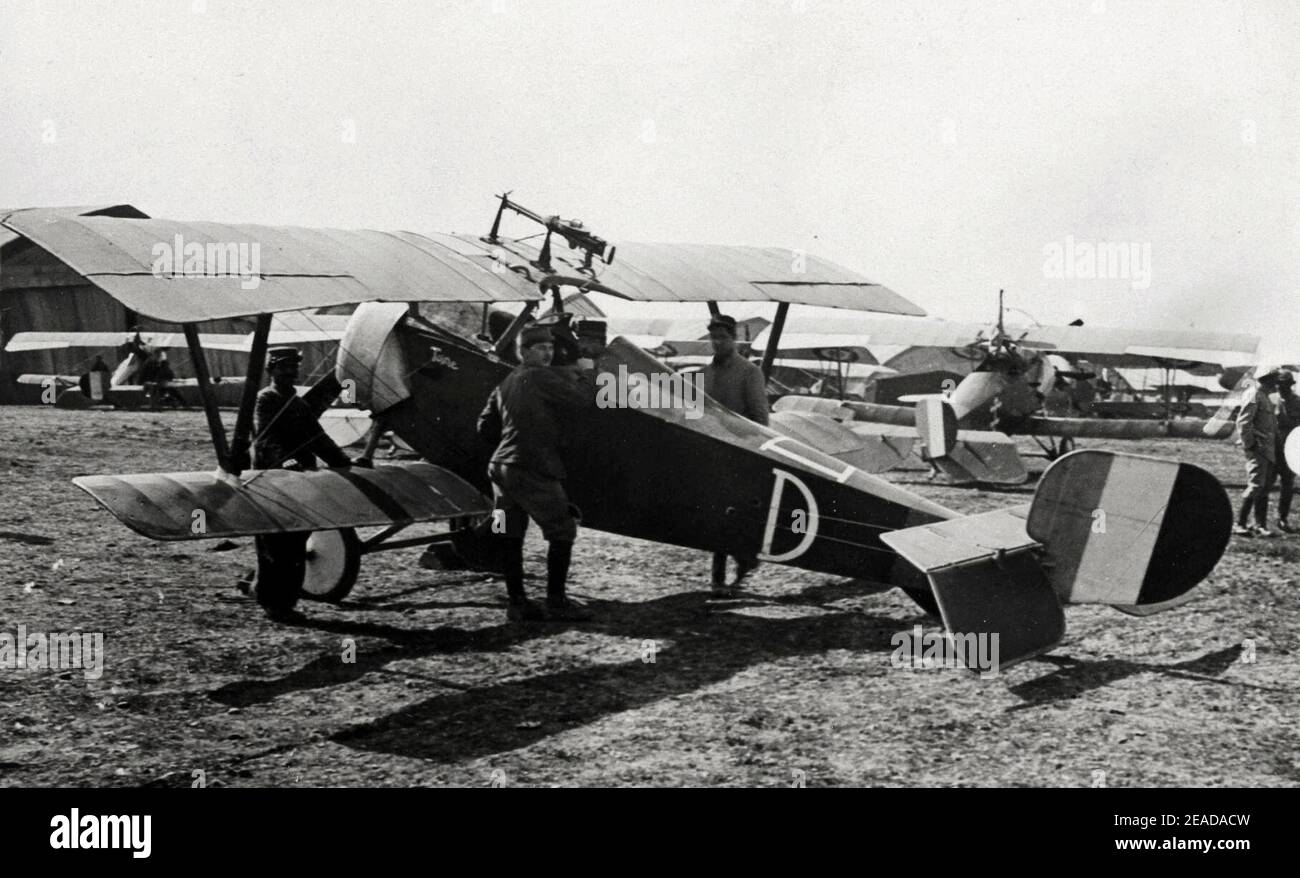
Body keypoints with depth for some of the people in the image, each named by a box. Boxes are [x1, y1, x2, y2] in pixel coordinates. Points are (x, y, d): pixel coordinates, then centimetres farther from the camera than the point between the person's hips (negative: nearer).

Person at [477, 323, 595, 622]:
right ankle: (556, 603, 1)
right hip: (533, 471, -9)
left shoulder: (505, 384, 18)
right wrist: (578, 375, 8)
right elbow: (584, 400, -10)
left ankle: (516, 602, 14)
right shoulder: (541, 377, -8)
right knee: (562, 532, 0)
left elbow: (486, 429, 19)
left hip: (502, 467, 9)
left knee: (511, 536, 10)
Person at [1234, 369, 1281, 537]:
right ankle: (1240, 524, -9)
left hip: (1268, 450, 10)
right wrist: (1249, 445, -19)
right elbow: (1243, 422, -18)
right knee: (1255, 485, -13)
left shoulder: (1265, 397, 20)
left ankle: (1261, 525, 12)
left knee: (1264, 488, 9)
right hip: (1257, 449, -10)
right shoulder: (1253, 395, -11)